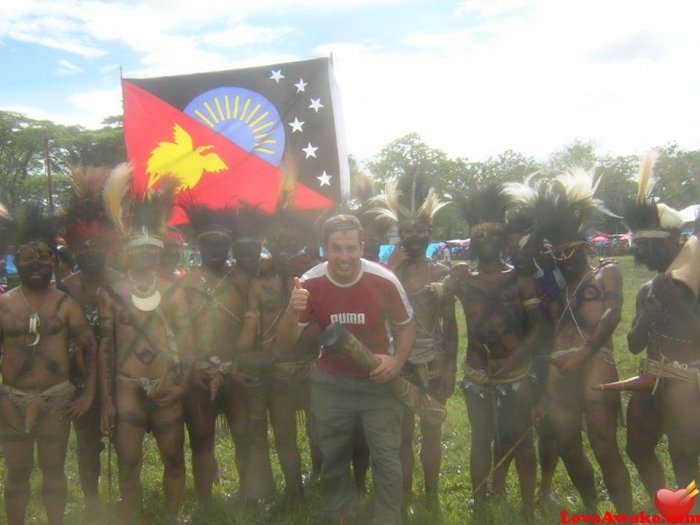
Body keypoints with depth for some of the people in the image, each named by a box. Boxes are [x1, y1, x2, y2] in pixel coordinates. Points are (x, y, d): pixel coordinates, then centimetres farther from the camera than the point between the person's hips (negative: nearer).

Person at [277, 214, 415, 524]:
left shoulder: (384, 281, -20)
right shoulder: (310, 284, -16)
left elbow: (406, 325, -2)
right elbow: (285, 343, -14)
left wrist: (397, 361, -20)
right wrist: (293, 311, -34)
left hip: (378, 380, -1)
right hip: (330, 382, 2)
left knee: (386, 458, 2)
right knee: (333, 457, 18)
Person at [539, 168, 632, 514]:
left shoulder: (607, 271, 9)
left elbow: (612, 314, -7)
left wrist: (584, 353, -19)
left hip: (595, 362, -6)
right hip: (559, 368, 6)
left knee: (604, 448, -9)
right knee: (567, 447, 11)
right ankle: (592, 511, 29)